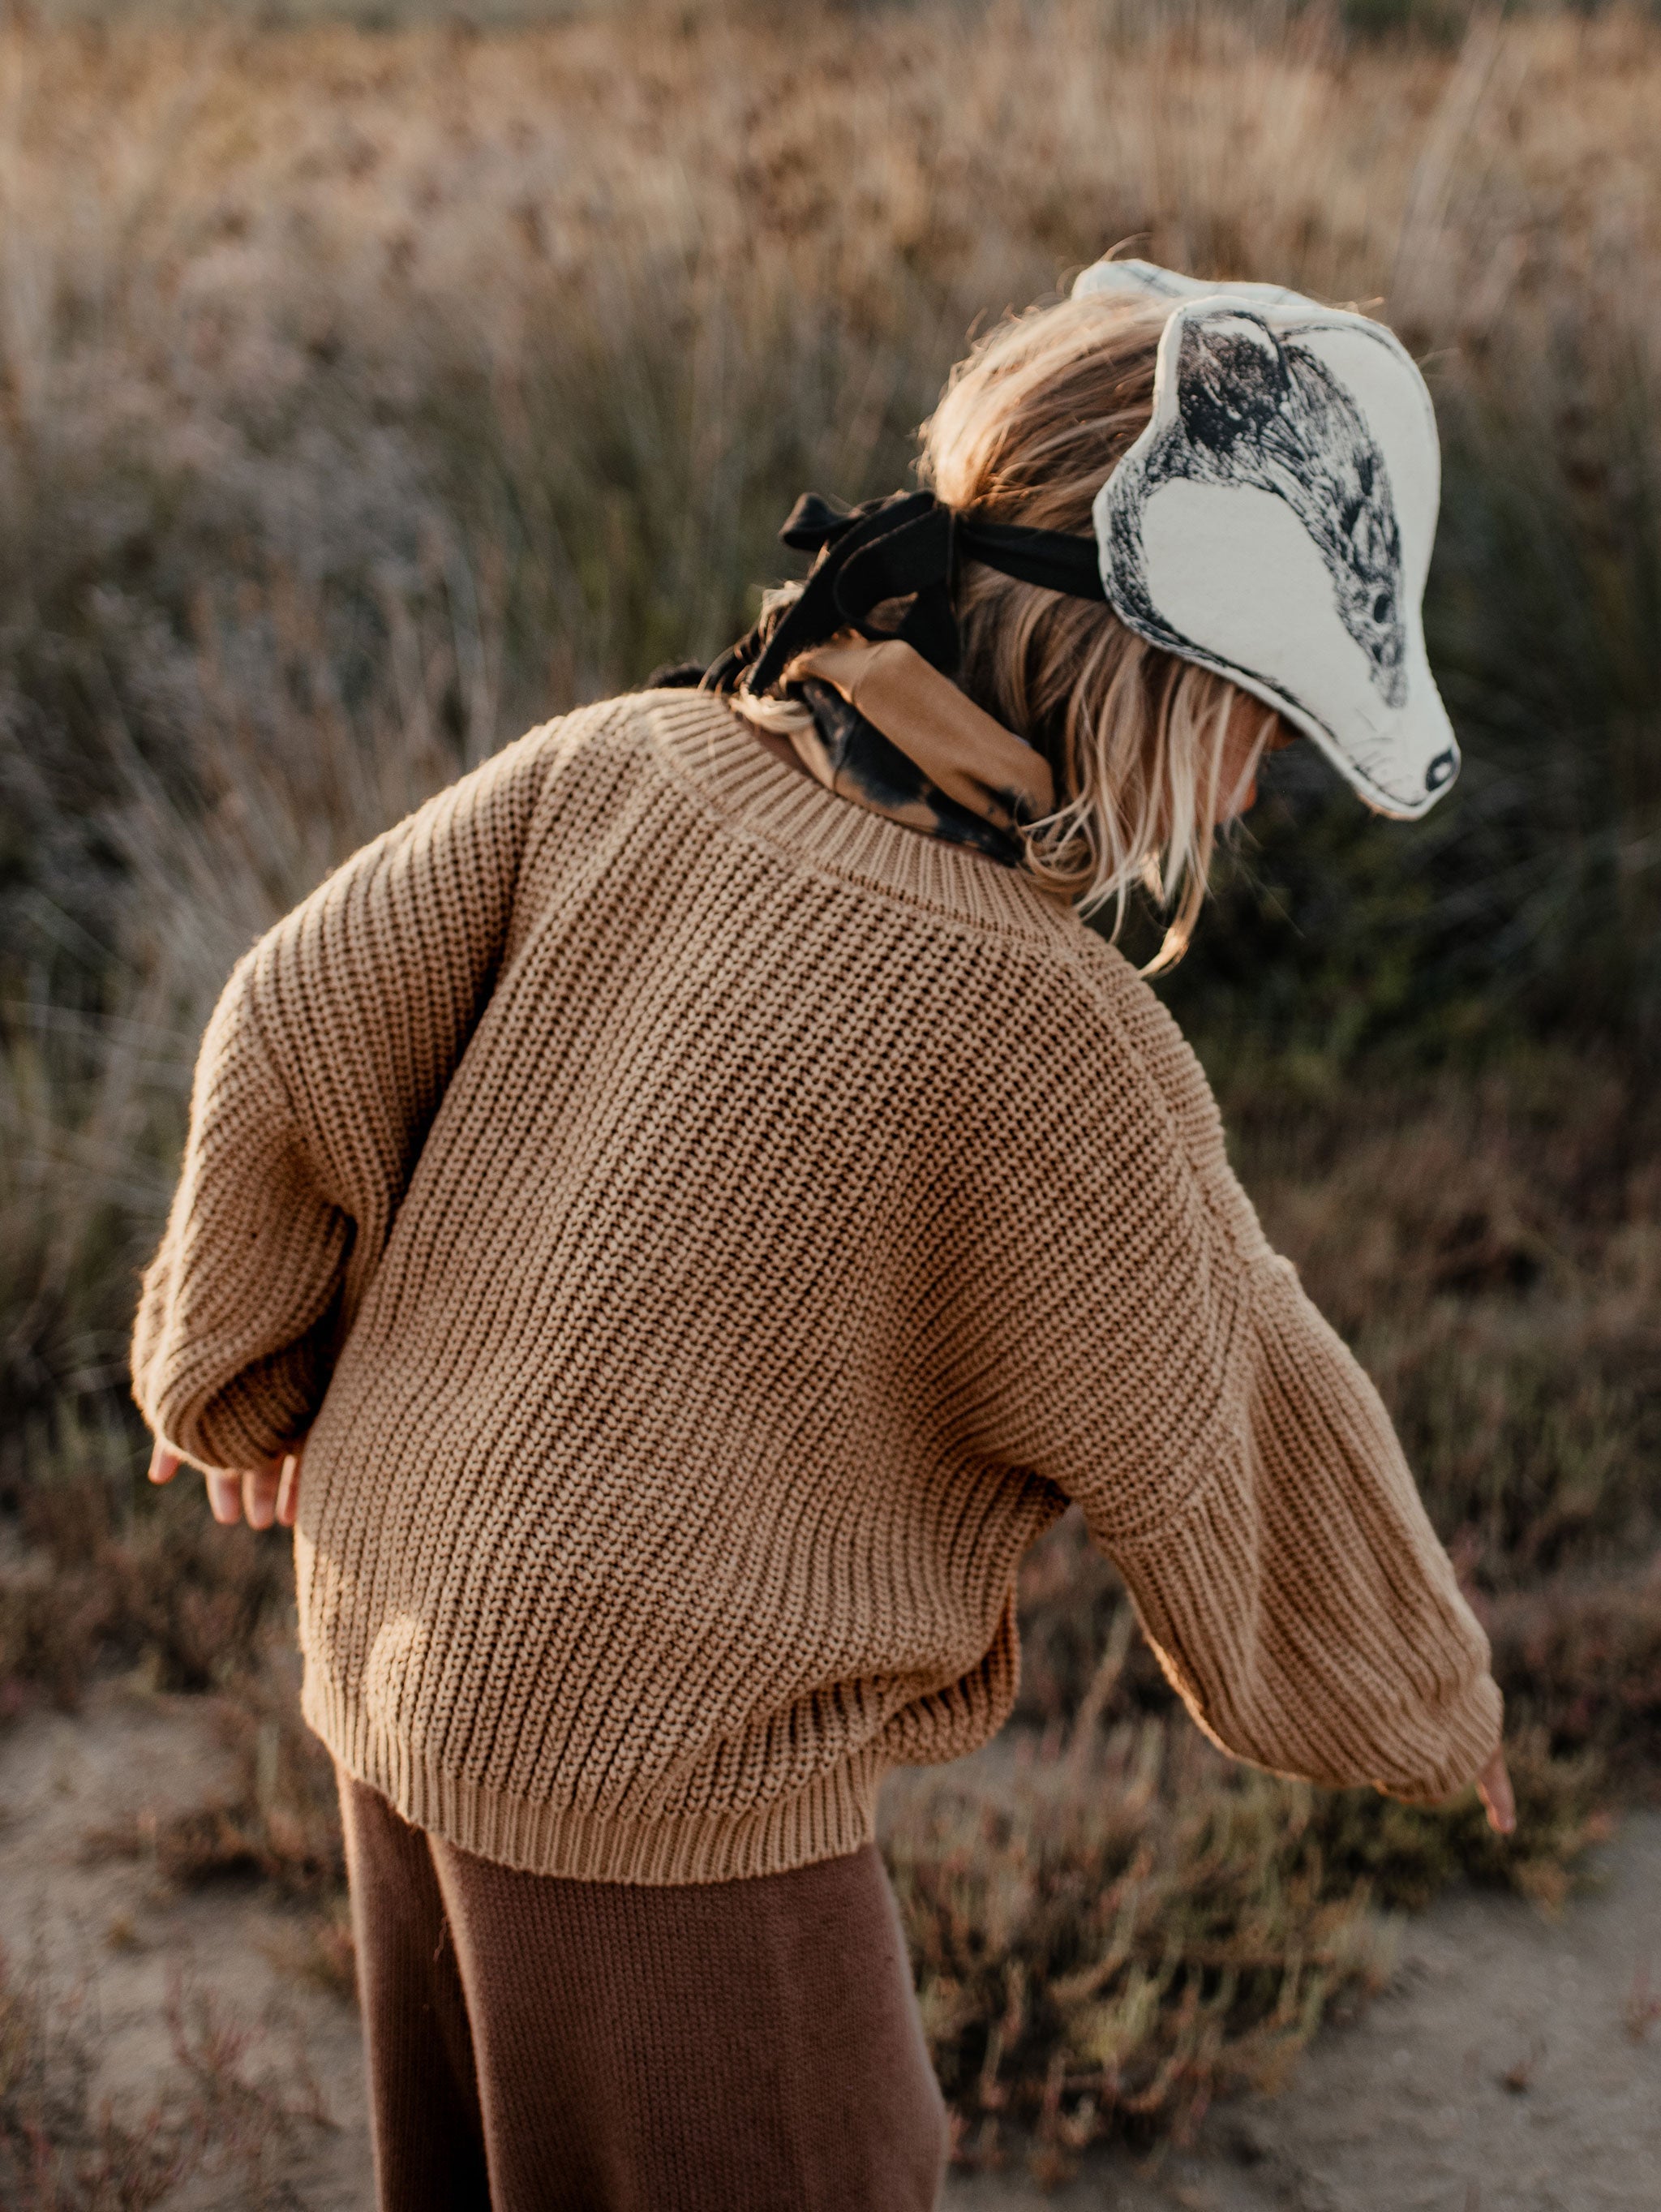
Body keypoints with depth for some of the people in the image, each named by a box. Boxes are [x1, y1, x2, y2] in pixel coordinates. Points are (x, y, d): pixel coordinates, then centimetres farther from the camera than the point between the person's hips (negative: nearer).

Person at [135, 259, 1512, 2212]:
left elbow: (304, 1034, -5)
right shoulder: (1050, 1043, -24)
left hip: (397, 1648, 7)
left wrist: (244, 1374, 12)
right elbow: (1233, 1459, -12)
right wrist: (1423, 1708, 8)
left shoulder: (629, 767, -9)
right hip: (664, 1785, -7)